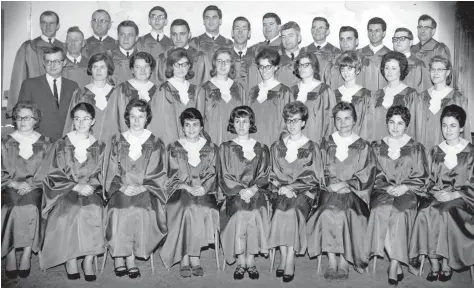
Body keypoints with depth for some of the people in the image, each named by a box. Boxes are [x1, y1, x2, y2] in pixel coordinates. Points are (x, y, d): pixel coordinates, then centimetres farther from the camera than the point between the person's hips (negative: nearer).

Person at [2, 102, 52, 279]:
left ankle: (27, 253, -20)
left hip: (35, 189, -1)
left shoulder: (45, 143, 11)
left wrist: (29, 184, -12)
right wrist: (14, 183, -12)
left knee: (30, 206, -31)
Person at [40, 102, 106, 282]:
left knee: (93, 211, -31)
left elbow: (101, 174, 7)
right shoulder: (61, 145, 8)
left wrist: (90, 186, -14)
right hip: (65, 193, 0)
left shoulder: (100, 147, 12)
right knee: (68, 214, -32)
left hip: (91, 192, 1)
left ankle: (88, 261, -18)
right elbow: (53, 175, 2)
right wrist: (76, 186, -12)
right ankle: (70, 259, -17)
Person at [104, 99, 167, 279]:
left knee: (142, 210, -31)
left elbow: (159, 173, 4)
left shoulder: (155, 144, 11)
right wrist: (122, 186, -10)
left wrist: (142, 187, -11)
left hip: (146, 191, -1)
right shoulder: (116, 142, 14)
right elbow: (111, 172, 8)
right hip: (121, 190, 1)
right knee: (120, 209, -30)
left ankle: (127, 259, -20)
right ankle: (120, 259, -21)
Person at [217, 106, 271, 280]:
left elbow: (264, 176, 7)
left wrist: (252, 189, -12)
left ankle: (250, 261, -14)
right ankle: (240, 262, -15)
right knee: (239, 210, -28)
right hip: (233, 193, 0)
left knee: (255, 212, -28)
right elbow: (224, 177, 3)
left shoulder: (261, 149, 14)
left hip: (256, 192, 0)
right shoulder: (225, 148, 11)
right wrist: (240, 190, -13)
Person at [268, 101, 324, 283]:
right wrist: (281, 188, -8)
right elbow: (272, 176, 13)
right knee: (283, 209, -30)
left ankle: (290, 260, -25)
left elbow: (314, 179, 4)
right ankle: (284, 258, -22)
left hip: (304, 192, -2)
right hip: (282, 192, 2)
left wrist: (291, 187, -9)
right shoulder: (276, 147, 15)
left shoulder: (312, 148, 8)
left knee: (292, 210, -31)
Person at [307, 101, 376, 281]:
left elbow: (367, 177, 3)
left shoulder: (363, 147, 11)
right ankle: (332, 262, -22)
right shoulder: (325, 144, 15)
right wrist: (331, 185, -9)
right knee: (327, 212, -30)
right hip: (330, 191, 1)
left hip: (354, 193, -1)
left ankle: (344, 262, -20)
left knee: (346, 213, -31)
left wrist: (345, 185, -10)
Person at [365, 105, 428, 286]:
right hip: (383, 191, 1)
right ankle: (397, 265, -22)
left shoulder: (416, 148, 11)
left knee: (399, 213, -32)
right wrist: (387, 187, -9)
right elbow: (374, 175, 9)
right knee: (380, 211, -30)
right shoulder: (377, 147, 14)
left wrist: (404, 187, -10)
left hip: (407, 192, -1)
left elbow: (421, 177, 7)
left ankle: (393, 265, -25)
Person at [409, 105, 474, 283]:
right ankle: (434, 264, -22)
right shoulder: (435, 152, 13)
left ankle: (447, 263, -19)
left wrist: (454, 195, -16)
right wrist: (436, 192, -8)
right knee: (426, 212, -30)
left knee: (446, 212, -34)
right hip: (437, 196, 3)